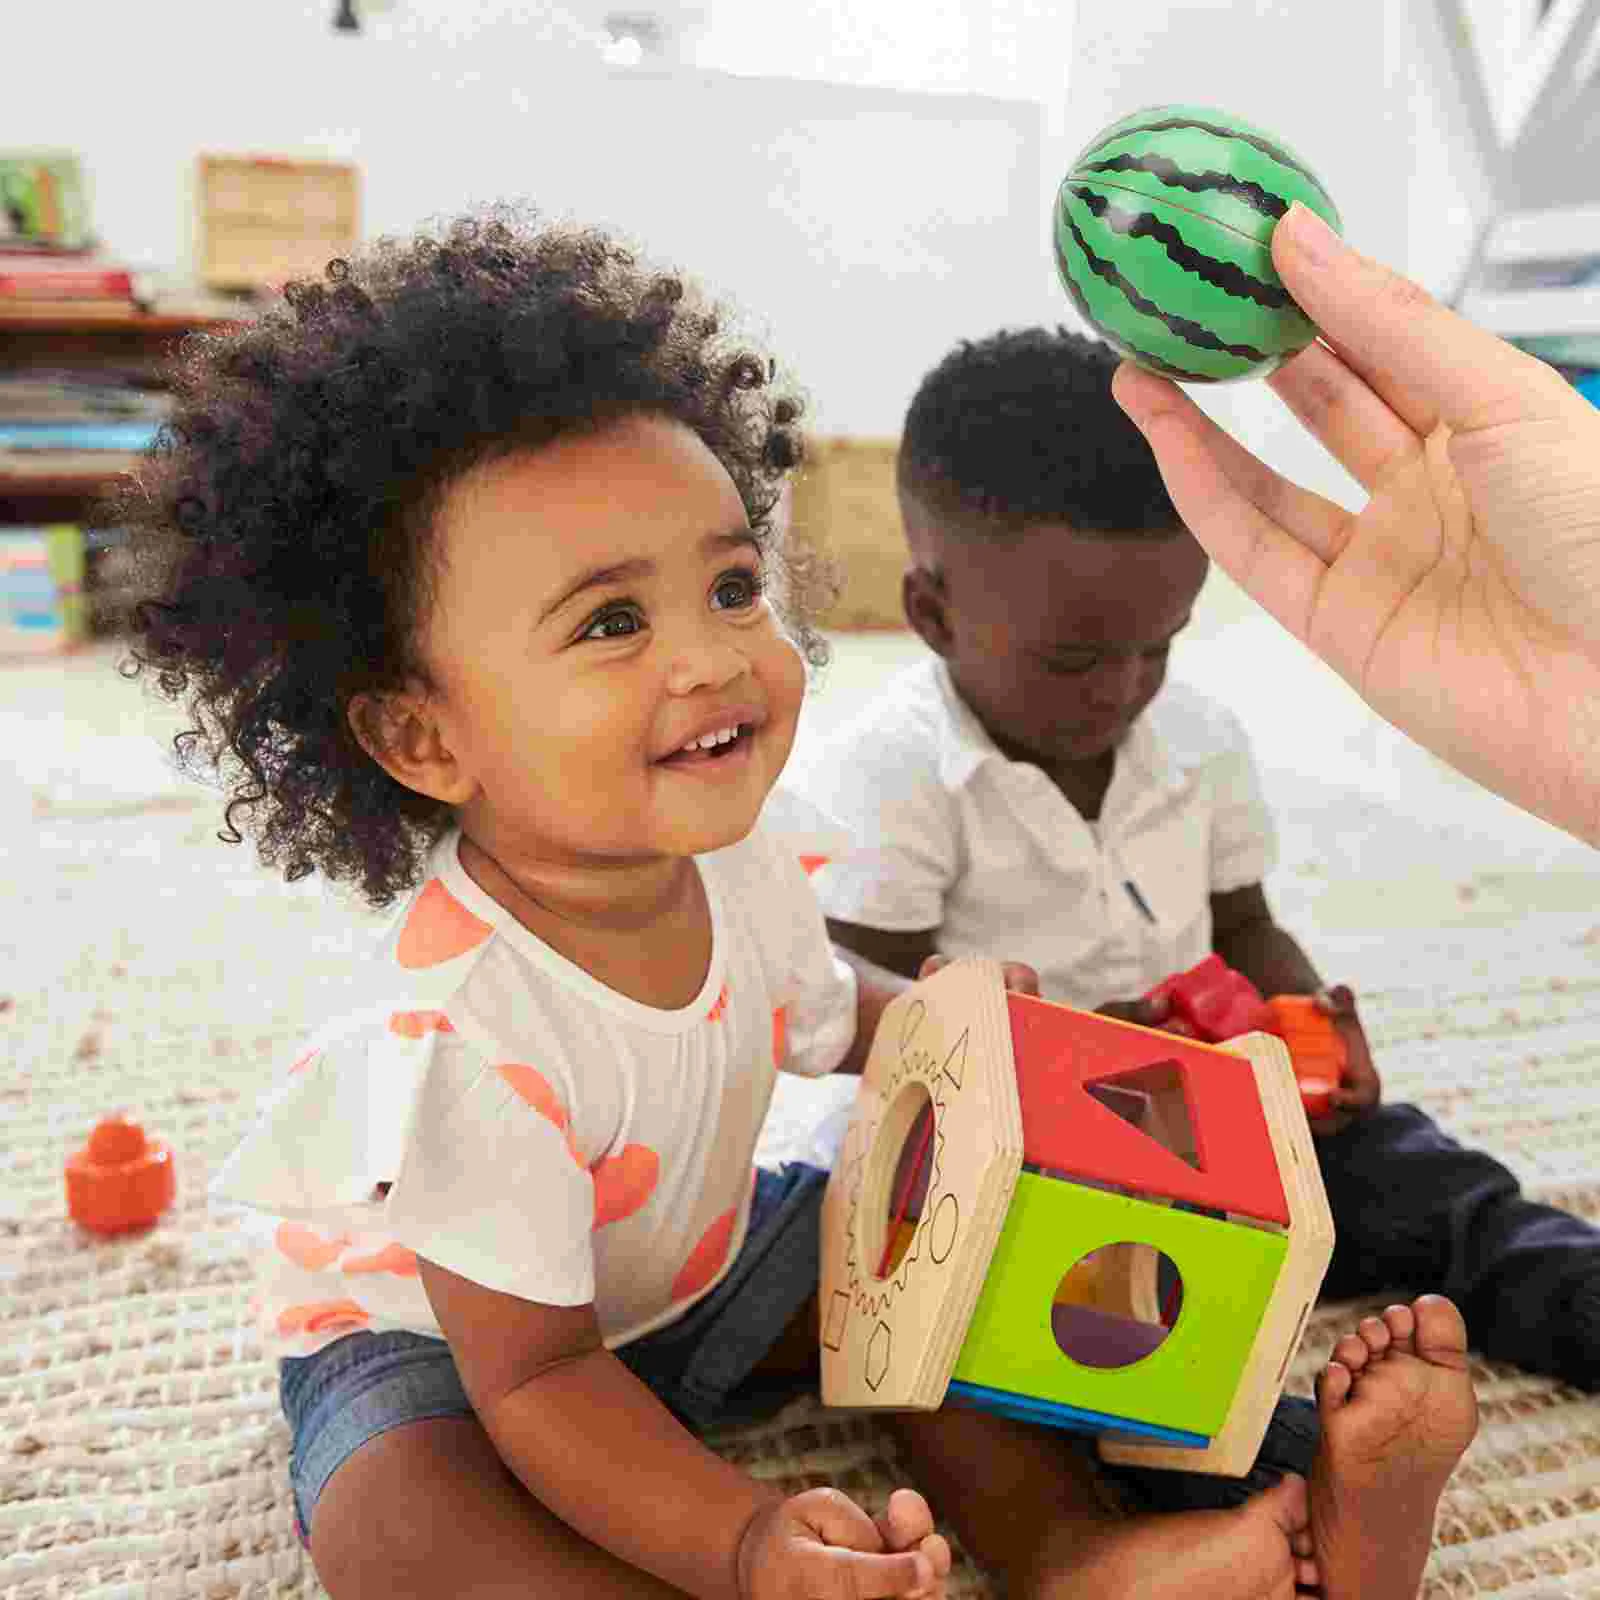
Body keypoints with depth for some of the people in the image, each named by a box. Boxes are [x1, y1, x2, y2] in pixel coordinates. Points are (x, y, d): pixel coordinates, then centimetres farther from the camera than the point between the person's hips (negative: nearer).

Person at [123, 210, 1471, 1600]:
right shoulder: (463, 1034, -38)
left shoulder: (739, 858, -17)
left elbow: (820, 1014, 7)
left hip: (689, 1265, 6)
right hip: (434, 1334, -6)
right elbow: (530, 1377, -28)